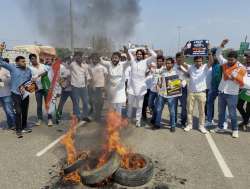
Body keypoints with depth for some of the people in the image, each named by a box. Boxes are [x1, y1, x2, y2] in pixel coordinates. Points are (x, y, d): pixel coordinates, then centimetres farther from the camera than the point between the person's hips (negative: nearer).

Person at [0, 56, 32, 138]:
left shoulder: (28, 69, 9)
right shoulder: (12, 67, -4)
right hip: (16, 93, -4)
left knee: (25, 112, 13)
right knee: (18, 112, -8)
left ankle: (24, 127, 28)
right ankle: (18, 130, 1)